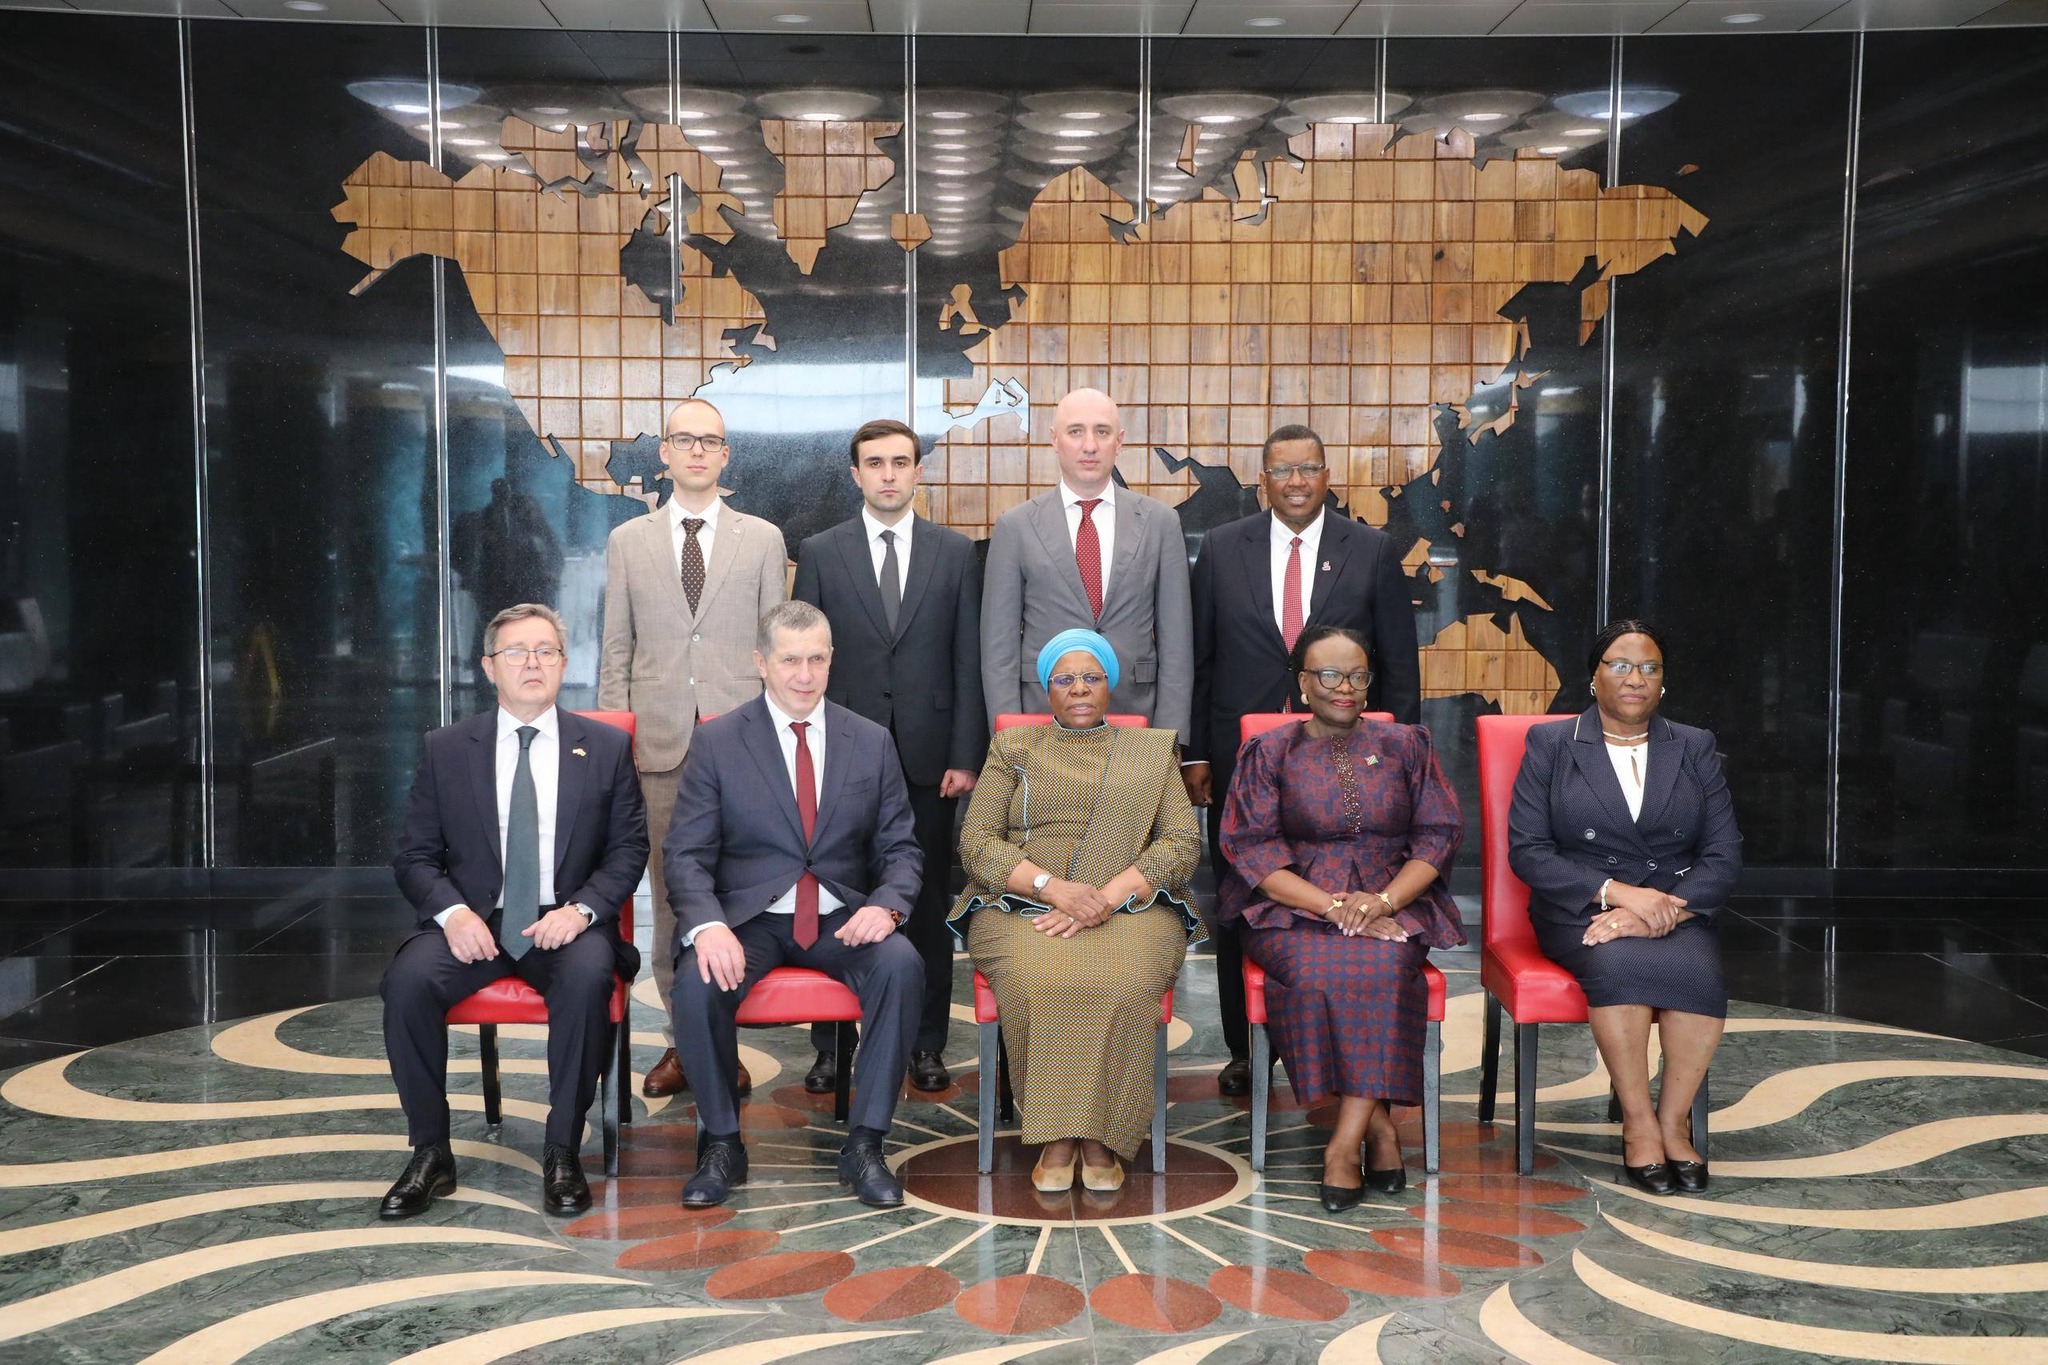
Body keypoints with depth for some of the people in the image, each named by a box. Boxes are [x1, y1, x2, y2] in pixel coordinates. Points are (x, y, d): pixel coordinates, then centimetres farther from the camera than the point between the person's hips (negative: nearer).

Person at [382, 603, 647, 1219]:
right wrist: (452, 912, -14)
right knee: (407, 980, -29)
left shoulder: (607, 747, 7)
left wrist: (582, 909, -13)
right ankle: (430, 1154, -14)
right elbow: (414, 855, 7)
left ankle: (563, 1152, -20)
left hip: (566, 921, -1)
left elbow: (628, 848, 6)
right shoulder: (446, 750, 8)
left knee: (588, 976, -34)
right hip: (473, 920, 1)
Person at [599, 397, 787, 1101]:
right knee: (670, 895, 5)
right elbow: (616, 652, 10)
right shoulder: (628, 541, 11)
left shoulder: (762, 539, 8)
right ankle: (682, 1040, 15)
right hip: (660, 744, 1)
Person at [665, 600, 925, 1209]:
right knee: (698, 982, -32)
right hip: (747, 917, -1)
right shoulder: (716, 742, 1)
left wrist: (885, 905, -16)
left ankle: (864, 1146, -18)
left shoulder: (872, 742, 8)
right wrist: (708, 925, -24)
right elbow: (686, 854, -4)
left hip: (841, 918, 1)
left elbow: (900, 847, 7)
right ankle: (721, 1145, -9)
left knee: (902, 966, -29)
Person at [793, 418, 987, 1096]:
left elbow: (969, 662, 4)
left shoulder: (956, 553, 6)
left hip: (927, 755, 0)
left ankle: (927, 1045, 16)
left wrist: (965, 756, -3)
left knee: (927, 905, 6)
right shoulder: (820, 552, 5)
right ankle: (830, 1045, 16)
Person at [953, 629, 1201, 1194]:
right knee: (1041, 984, -34)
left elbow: (1183, 844, 6)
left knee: (1120, 984, -34)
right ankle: (1057, 1134, -20)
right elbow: (976, 843, 7)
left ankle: (1100, 1137, -20)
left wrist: (1106, 898, -12)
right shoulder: (1013, 746, 19)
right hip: (1020, 907, 0)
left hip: (1131, 908, 0)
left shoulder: (1153, 750, 19)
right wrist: (1053, 887, -12)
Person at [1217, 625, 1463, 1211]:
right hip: (1295, 907, 0)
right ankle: (1379, 1125, -20)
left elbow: (1439, 835, 6)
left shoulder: (1405, 745, 13)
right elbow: (1254, 850, -1)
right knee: (1315, 971, -34)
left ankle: (1346, 1142, -29)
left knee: (1382, 967, -34)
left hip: (1393, 904, 1)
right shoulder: (1270, 752, 9)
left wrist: (1382, 901, -13)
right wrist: (1333, 906, -16)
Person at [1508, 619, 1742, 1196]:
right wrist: (1616, 891, -17)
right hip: (1580, 907, -2)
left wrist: (1664, 908, -15)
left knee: (1699, 973, -31)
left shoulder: (1696, 748, 13)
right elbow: (1527, 850, -3)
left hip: (1676, 909, 2)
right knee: (1618, 963, -34)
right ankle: (1638, 1121, -22)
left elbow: (1724, 856, 4)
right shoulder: (1551, 745, 6)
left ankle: (1673, 1120, -17)